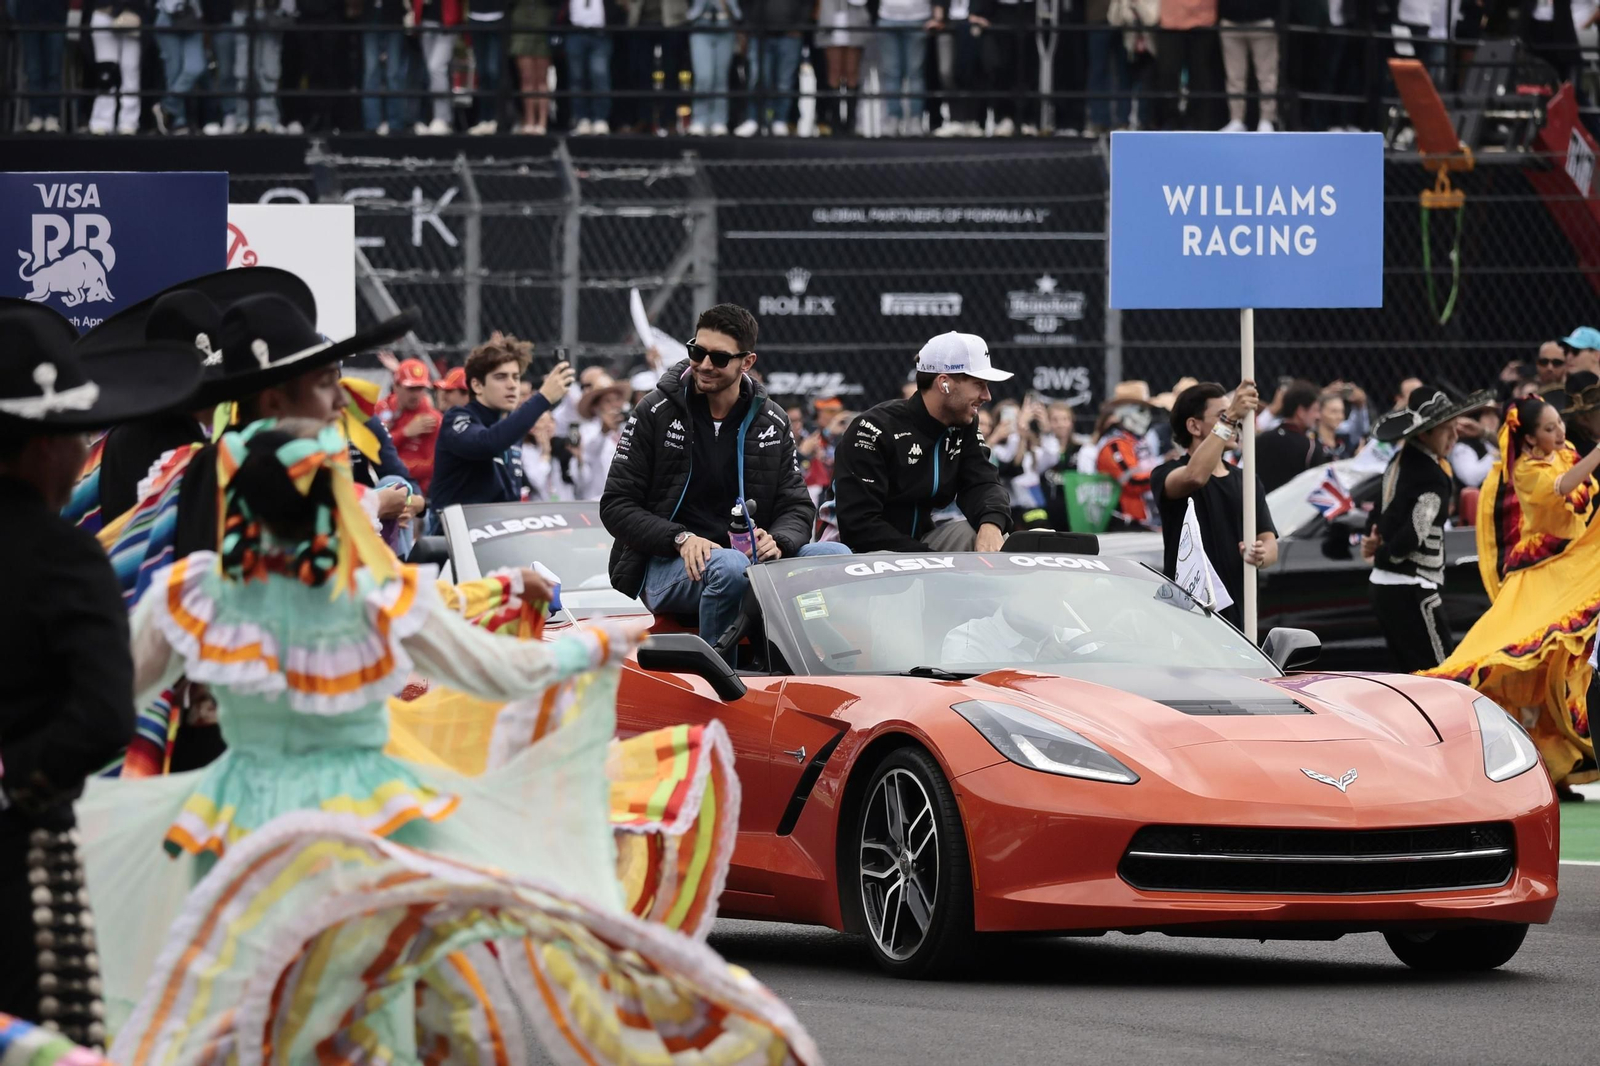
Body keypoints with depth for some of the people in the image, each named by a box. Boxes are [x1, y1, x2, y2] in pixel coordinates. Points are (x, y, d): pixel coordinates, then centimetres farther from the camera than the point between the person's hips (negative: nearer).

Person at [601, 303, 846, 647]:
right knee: (730, 567, -38)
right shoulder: (656, 413, 2)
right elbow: (616, 506, -1)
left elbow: (797, 506, 11)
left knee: (838, 556, -20)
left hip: (746, 557, 4)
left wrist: (777, 541, -14)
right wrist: (680, 539, -18)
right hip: (665, 565, -4)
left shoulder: (772, 422, 11)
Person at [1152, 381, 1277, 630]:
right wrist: (1228, 419, -32)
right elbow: (1195, 476, -27)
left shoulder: (1246, 481, 18)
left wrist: (1260, 555, -15)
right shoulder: (1167, 476, -2)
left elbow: (1270, 543, 10)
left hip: (1236, 615, 6)